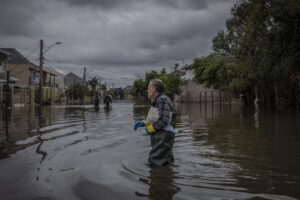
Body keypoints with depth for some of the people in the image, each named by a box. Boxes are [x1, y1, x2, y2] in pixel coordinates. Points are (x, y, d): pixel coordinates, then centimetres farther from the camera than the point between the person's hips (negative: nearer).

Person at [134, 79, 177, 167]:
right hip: (159, 137, 10)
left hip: (164, 136, -10)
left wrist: (150, 128, -12)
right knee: (166, 164, 18)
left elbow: (163, 121, -25)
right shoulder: (157, 101, 14)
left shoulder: (163, 99, -17)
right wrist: (144, 123, 7)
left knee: (155, 164, -9)